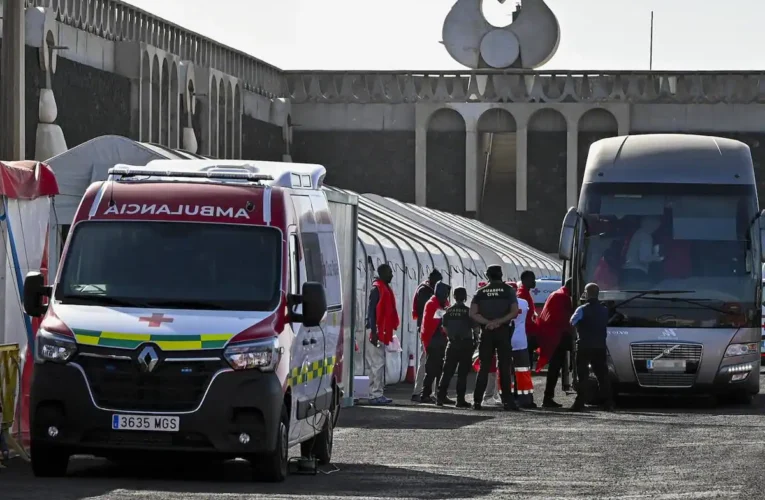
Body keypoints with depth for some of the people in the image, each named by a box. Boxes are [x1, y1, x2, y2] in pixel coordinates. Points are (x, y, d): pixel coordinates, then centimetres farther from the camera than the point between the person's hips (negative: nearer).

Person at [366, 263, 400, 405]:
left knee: (379, 364, 11)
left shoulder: (386, 289, 18)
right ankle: (375, 395, -10)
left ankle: (377, 394, 14)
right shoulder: (377, 288, -11)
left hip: (382, 333, 10)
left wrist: (388, 332, 21)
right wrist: (373, 332, -22)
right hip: (376, 333, -10)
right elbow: (371, 311, -16)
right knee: (377, 363, -10)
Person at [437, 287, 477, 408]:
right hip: (466, 344, -3)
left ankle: (440, 397, 1)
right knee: (462, 373, 0)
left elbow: (444, 328, 7)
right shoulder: (468, 311, -8)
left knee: (447, 371, 8)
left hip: (452, 344, 3)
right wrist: (476, 340, 7)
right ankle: (460, 400, -2)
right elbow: (475, 329, -8)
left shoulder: (449, 311, 2)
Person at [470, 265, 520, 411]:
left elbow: (473, 313, -3)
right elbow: (514, 312, -9)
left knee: (484, 367, 4)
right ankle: (507, 400, -4)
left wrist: (487, 322, -7)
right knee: (504, 367, 0)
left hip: (486, 332, 2)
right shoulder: (508, 290, 1)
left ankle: (477, 400, -1)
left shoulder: (481, 292, 6)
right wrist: (499, 321, -10)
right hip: (503, 332, -2)